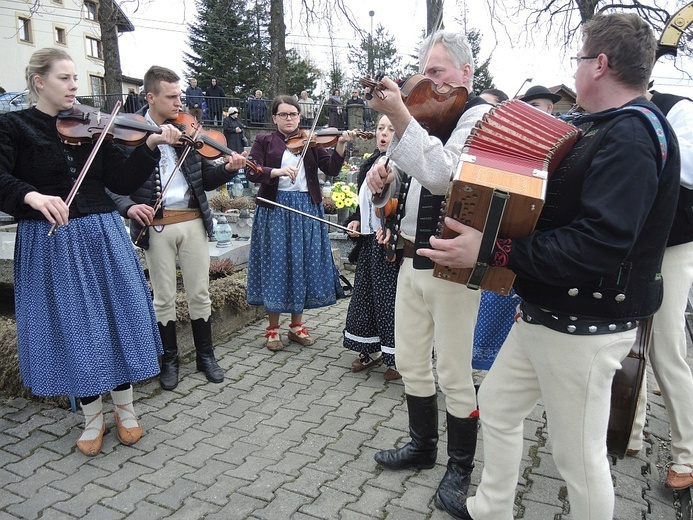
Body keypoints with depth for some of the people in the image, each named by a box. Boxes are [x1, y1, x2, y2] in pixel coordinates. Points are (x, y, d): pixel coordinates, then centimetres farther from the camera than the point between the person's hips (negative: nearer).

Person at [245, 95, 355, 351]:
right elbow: (251, 172, -7)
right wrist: (277, 171, -23)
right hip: (275, 209, -2)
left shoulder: (310, 142, 10)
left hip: (307, 209, 2)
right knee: (275, 265, 1)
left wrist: (340, 145, -15)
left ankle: (297, 325, 21)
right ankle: (273, 328, 16)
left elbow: (331, 169, 0)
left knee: (304, 264, 5)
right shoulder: (264, 141, 6)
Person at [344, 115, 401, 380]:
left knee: (391, 298, 0)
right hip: (369, 240, 9)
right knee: (365, 294, 15)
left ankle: (398, 357, 17)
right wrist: (357, 219, 9)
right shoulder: (371, 162, 12)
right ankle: (371, 350, 32)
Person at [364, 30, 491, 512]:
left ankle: (461, 466, 25)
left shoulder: (480, 115, -10)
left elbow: (442, 174, -26)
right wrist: (387, 168, 4)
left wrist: (400, 116, -28)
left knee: (454, 374, 4)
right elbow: (418, 171, 26)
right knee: (411, 363, 17)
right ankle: (422, 445, 38)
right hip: (412, 259, 8)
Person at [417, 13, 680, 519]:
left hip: (585, 329, -10)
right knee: (497, 402, 20)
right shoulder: (604, 129, 12)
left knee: (579, 454, 6)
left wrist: (492, 251, -33)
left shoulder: (633, 135, -19)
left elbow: (600, 244, -31)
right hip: (546, 314, 10)